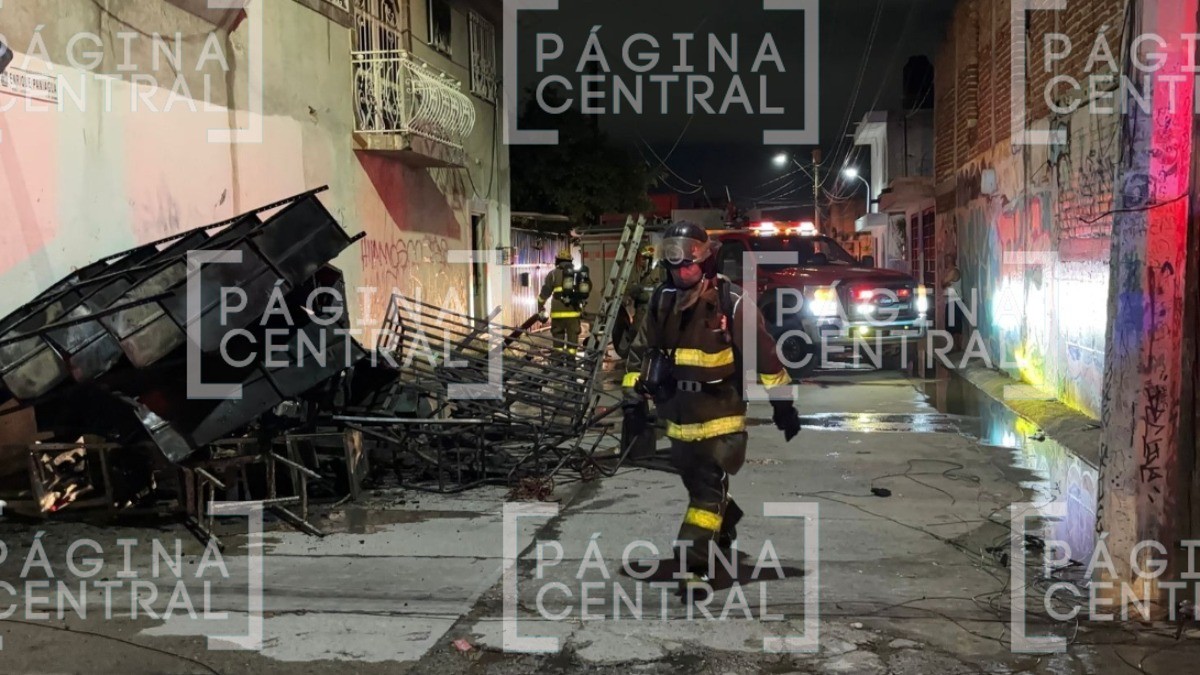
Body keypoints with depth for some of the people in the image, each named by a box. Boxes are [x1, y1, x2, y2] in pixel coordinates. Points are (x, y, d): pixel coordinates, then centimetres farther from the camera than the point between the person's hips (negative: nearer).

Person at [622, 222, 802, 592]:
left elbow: (763, 352, -7)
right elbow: (646, 349, 15)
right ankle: (727, 522, 46)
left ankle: (694, 565, -9)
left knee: (708, 489, -9)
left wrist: (782, 402, -4)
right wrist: (634, 392, 13)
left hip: (721, 413, -6)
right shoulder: (662, 300, 3)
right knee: (697, 484, 20)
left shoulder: (731, 302, -12)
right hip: (678, 414, 6)